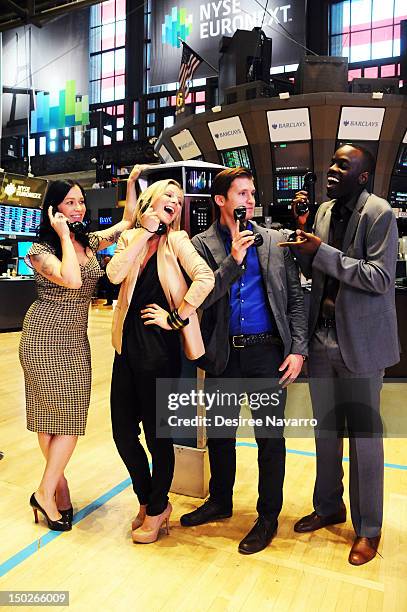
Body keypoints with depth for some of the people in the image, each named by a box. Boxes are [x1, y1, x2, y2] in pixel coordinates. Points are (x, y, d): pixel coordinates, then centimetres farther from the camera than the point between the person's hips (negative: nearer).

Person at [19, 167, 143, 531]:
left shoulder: (90, 242, 7)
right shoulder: (41, 250, -11)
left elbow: (128, 222, 18)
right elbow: (71, 280, -30)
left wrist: (132, 182, 11)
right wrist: (64, 235, -20)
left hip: (76, 338, 6)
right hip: (45, 337, -6)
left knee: (70, 416, 6)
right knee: (53, 414, 0)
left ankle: (53, 485, 23)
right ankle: (49, 490, 17)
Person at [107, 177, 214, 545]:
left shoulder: (176, 241, -1)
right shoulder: (129, 237, 11)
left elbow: (205, 278, -16)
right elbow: (115, 274, -8)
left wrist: (176, 317, -14)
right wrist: (144, 231, -7)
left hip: (159, 346, -5)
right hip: (128, 344, 5)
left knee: (157, 432, 6)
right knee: (123, 431, 11)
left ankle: (156, 509, 31)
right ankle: (148, 500, 36)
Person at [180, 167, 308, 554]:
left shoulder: (275, 241, 5)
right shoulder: (202, 244, 2)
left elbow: (295, 298, 4)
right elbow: (199, 298, -9)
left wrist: (298, 349, -5)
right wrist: (233, 259, -16)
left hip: (267, 352, -1)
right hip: (224, 354, 1)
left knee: (270, 436, 7)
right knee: (219, 434, 16)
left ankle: (268, 516, 29)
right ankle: (220, 501, 40)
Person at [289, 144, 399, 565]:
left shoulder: (378, 213, -10)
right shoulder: (325, 210, 10)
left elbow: (381, 278, -18)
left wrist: (323, 251, -21)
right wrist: (300, 228, -2)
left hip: (359, 342, -6)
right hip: (323, 339, 6)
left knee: (364, 435, 7)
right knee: (326, 431, 17)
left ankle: (368, 527, 27)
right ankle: (329, 507, 37)